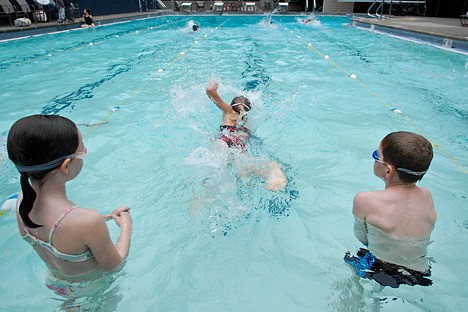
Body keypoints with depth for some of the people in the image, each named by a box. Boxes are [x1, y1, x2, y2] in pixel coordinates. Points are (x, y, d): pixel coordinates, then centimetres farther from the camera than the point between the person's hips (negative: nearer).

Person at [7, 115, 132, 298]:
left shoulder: (22, 200, -20)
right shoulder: (89, 221, -43)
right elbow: (113, 265, -23)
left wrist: (108, 217, 2)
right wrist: (126, 226, -9)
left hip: (55, 281, 5)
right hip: (90, 287, -5)